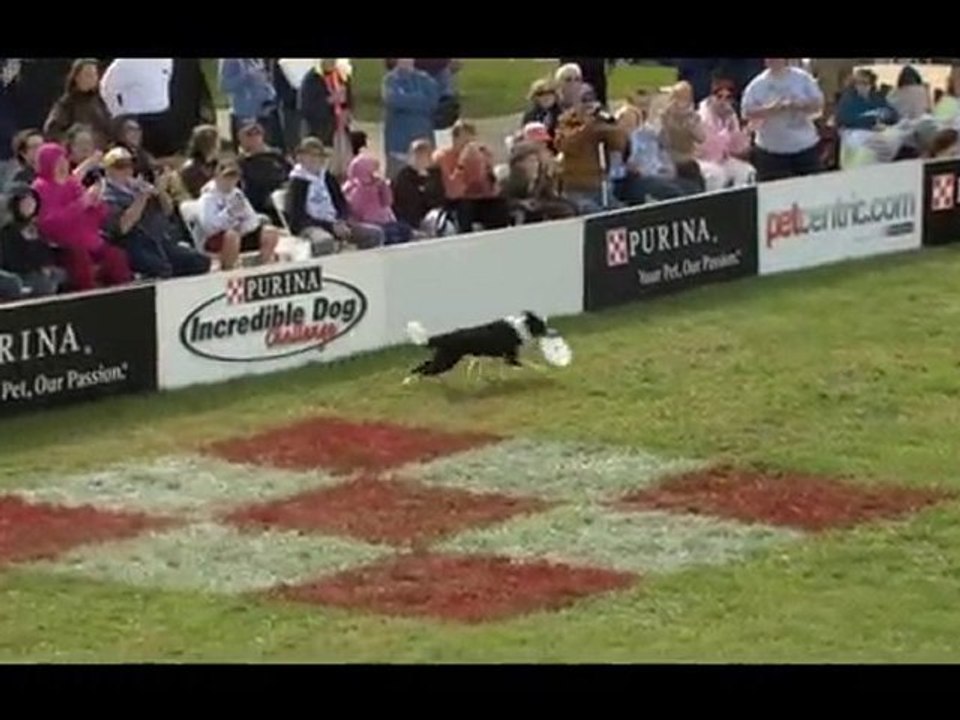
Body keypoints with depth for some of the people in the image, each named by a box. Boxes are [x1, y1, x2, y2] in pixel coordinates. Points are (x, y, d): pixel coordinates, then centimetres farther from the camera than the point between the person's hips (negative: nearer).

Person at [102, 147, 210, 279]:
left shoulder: (140, 186, 19)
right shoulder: (108, 197, -1)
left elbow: (168, 210, 21)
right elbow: (123, 226, -17)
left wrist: (159, 193, 0)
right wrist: (142, 198, -13)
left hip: (165, 242, 7)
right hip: (138, 249, -7)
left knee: (201, 262, -11)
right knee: (162, 270, -36)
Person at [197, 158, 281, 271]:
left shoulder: (237, 194, 11)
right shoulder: (208, 198, -9)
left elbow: (253, 220, 9)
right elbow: (207, 227, -23)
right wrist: (229, 212, -30)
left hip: (242, 236, 7)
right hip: (216, 240, -7)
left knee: (271, 232, -6)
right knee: (231, 235, -39)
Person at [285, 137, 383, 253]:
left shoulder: (328, 178, 12)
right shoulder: (298, 182, -6)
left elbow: (342, 204, 16)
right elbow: (298, 217, -12)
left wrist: (341, 222, -8)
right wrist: (331, 226, -17)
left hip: (334, 223, 7)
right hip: (311, 226, -7)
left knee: (375, 233, -9)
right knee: (325, 241, -43)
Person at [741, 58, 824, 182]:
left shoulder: (803, 78, 3)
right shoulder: (757, 85, 1)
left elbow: (818, 104, 1)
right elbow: (748, 113, -5)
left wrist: (800, 106, -19)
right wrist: (771, 109, -21)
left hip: (805, 147, 1)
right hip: (771, 151, -1)